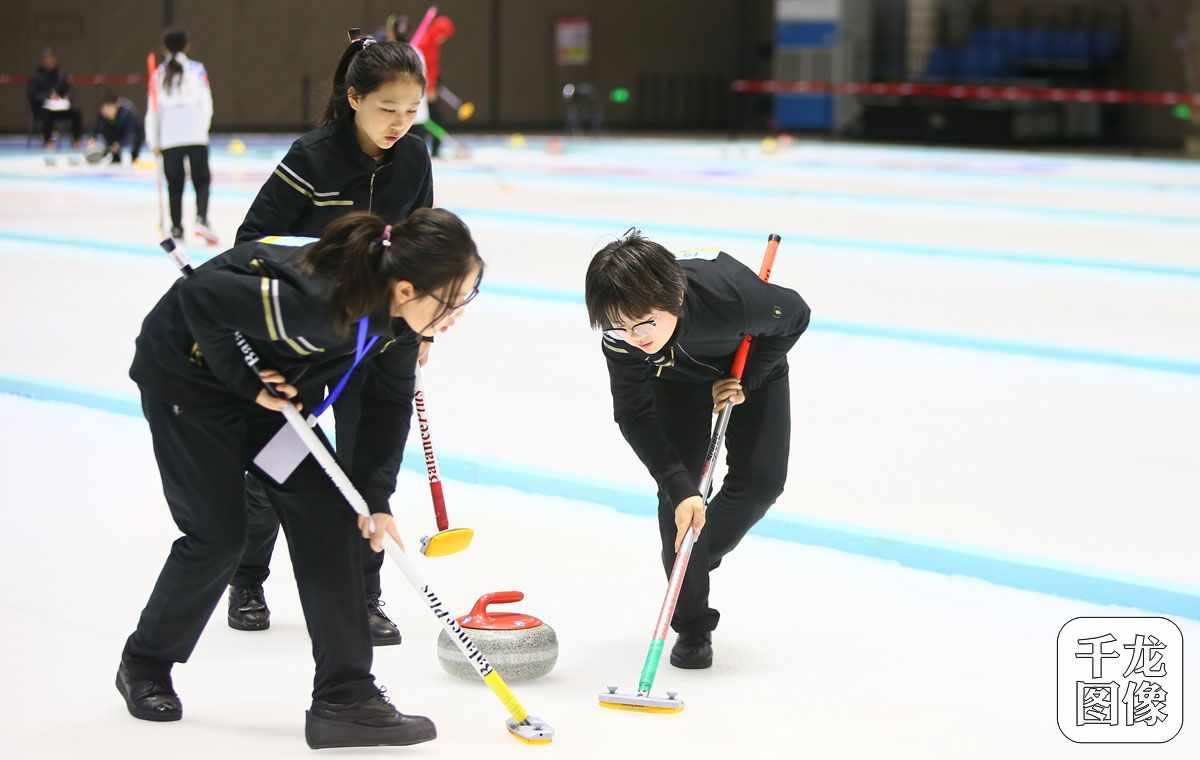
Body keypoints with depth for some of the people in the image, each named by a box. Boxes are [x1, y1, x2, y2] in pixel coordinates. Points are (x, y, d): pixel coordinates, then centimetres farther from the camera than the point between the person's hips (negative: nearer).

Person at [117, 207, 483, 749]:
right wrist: (246, 379, -26)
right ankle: (145, 665, 24)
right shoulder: (314, 300, -41)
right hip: (187, 375, -8)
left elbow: (389, 401, -3)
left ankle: (344, 699, 0)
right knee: (218, 533, -3)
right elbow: (199, 298, -33)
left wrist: (376, 495, -9)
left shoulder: (398, 315, -16)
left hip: (269, 381, 8)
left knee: (327, 518, -2)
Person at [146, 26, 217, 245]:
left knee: (174, 184, 11)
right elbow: (207, 104, 1)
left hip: (169, 137, 2)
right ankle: (201, 219, -16)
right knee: (202, 181, 5)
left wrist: (154, 141, 13)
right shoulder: (197, 69, 1)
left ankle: (176, 228, 11)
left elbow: (153, 109, 5)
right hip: (196, 135, -2)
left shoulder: (159, 73, 5)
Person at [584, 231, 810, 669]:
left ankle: (699, 556, 18)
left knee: (761, 479, -11)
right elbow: (634, 416, -28)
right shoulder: (621, 336, -38)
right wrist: (680, 488, -38)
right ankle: (692, 626, 2)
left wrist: (747, 380, -23)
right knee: (679, 489, -11)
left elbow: (795, 315, -22)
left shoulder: (733, 295, -45)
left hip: (753, 365, 0)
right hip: (678, 378, 0)